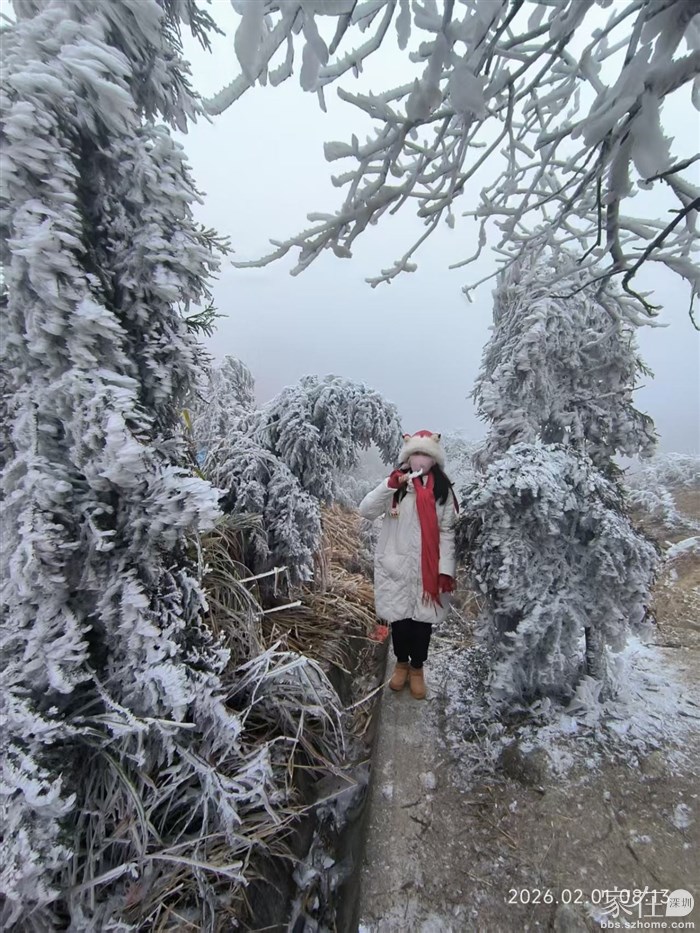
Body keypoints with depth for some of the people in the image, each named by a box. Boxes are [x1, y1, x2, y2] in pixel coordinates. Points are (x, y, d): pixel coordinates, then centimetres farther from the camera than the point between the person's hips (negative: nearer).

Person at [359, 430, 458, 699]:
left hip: (428, 568, 1)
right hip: (396, 565, 0)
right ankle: (401, 663, 38)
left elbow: (447, 532, -2)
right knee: (399, 617, 11)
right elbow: (365, 511, -12)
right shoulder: (396, 485, -3)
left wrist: (445, 570, -8)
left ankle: (417, 668, 35)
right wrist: (389, 485, -23)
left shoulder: (443, 490, -1)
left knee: (423, 619, 9)